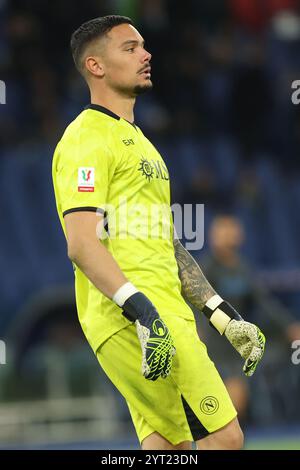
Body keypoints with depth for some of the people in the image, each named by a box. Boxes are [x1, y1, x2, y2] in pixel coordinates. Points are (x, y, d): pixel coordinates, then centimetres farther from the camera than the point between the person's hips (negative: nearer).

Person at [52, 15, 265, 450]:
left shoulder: (137, 140, 25)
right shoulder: (88, 137, -6)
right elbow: (82, 243, -18)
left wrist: (223, 316, 22)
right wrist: (142, 311, -28)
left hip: (165, 317, 10)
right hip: (129, 317, -10)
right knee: (223, 438, -14)